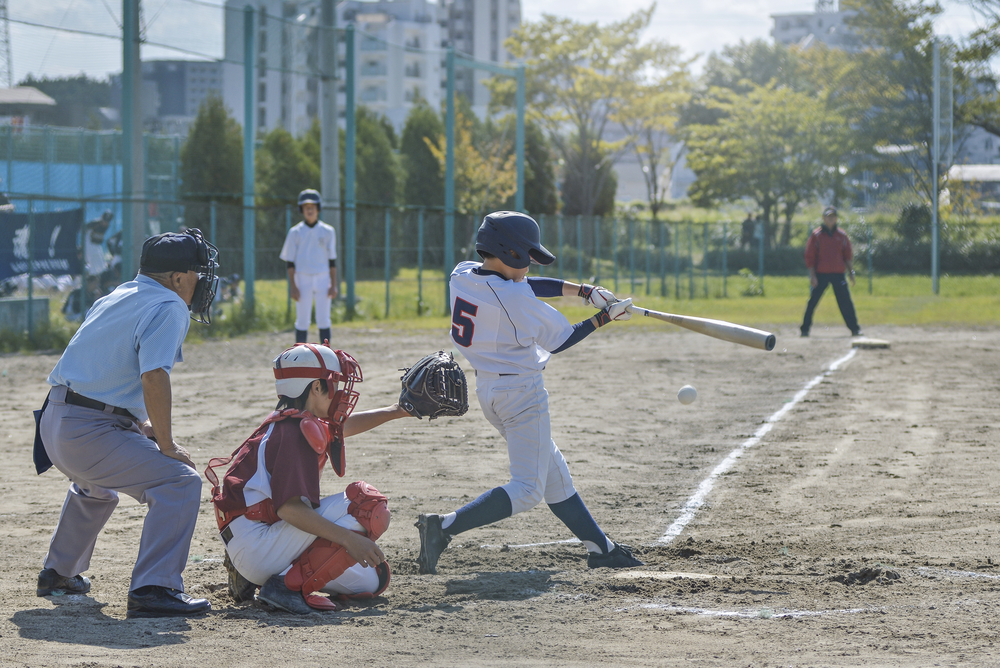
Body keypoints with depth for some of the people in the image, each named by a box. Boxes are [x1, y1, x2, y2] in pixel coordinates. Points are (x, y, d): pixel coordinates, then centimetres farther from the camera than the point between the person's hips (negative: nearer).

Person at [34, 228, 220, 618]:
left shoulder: (116, 298, 20)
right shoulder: (168, 307, -8)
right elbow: (154, 377, -22)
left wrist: (141, 424, 23)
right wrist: (167, 446, -15)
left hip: (53, 423, 10)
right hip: (91, 434, -10)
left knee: (96, 487, 38)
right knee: (179, 481, -15)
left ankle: (58, 573, 49)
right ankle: (154, 589, -26)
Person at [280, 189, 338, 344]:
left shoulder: (327, 232, 7)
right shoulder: (295, 232, 4)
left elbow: (332, 261, 7)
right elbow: (290, 262, 2)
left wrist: (334, 285, -1)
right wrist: (292, 286, -6)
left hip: (323, 279, 1)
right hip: (302, 280, -1)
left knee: (323, 321, -2)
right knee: (302, 321, -1)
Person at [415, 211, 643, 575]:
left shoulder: (462, 275, 0)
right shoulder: (516, 298, -22)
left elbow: (527, 285, 7)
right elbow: (559, 340, -9)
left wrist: (585, 291, 1)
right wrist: (604, 317, 2)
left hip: (488, 391, 10)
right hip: (522, 393, -10)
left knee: (553, 473, 18)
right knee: (527, 489, -6)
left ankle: (599, 547, 27)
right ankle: (444, 527, -18)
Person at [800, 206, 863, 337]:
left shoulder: (842, 235, 9)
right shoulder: (816, 235, 2)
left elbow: (848, 256, 13)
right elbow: (810, 256, 1)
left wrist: (851, 273, 6)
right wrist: (812, 275, -7)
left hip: (838, 274, 2)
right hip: (820, 274, -2)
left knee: (846, 301, -1)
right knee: (812, 302, -3)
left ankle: (854, 329, 5)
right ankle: (805, 329, 4)